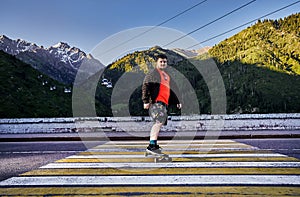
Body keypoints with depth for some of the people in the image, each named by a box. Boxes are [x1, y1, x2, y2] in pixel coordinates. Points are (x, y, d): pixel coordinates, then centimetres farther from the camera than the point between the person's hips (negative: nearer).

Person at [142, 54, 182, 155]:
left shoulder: (166, 75, 26)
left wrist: (177, 101, 29)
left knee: (159, 123, 9)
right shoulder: (153, 73, -1)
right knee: (159, 122, -20)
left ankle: (153, 145, 17)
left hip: (164, 103, 9)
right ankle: (151, 146, -22)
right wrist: (145, 101, -19)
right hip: (156, 102, -9)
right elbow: (145, 87, -10)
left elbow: (170, 90, 31)